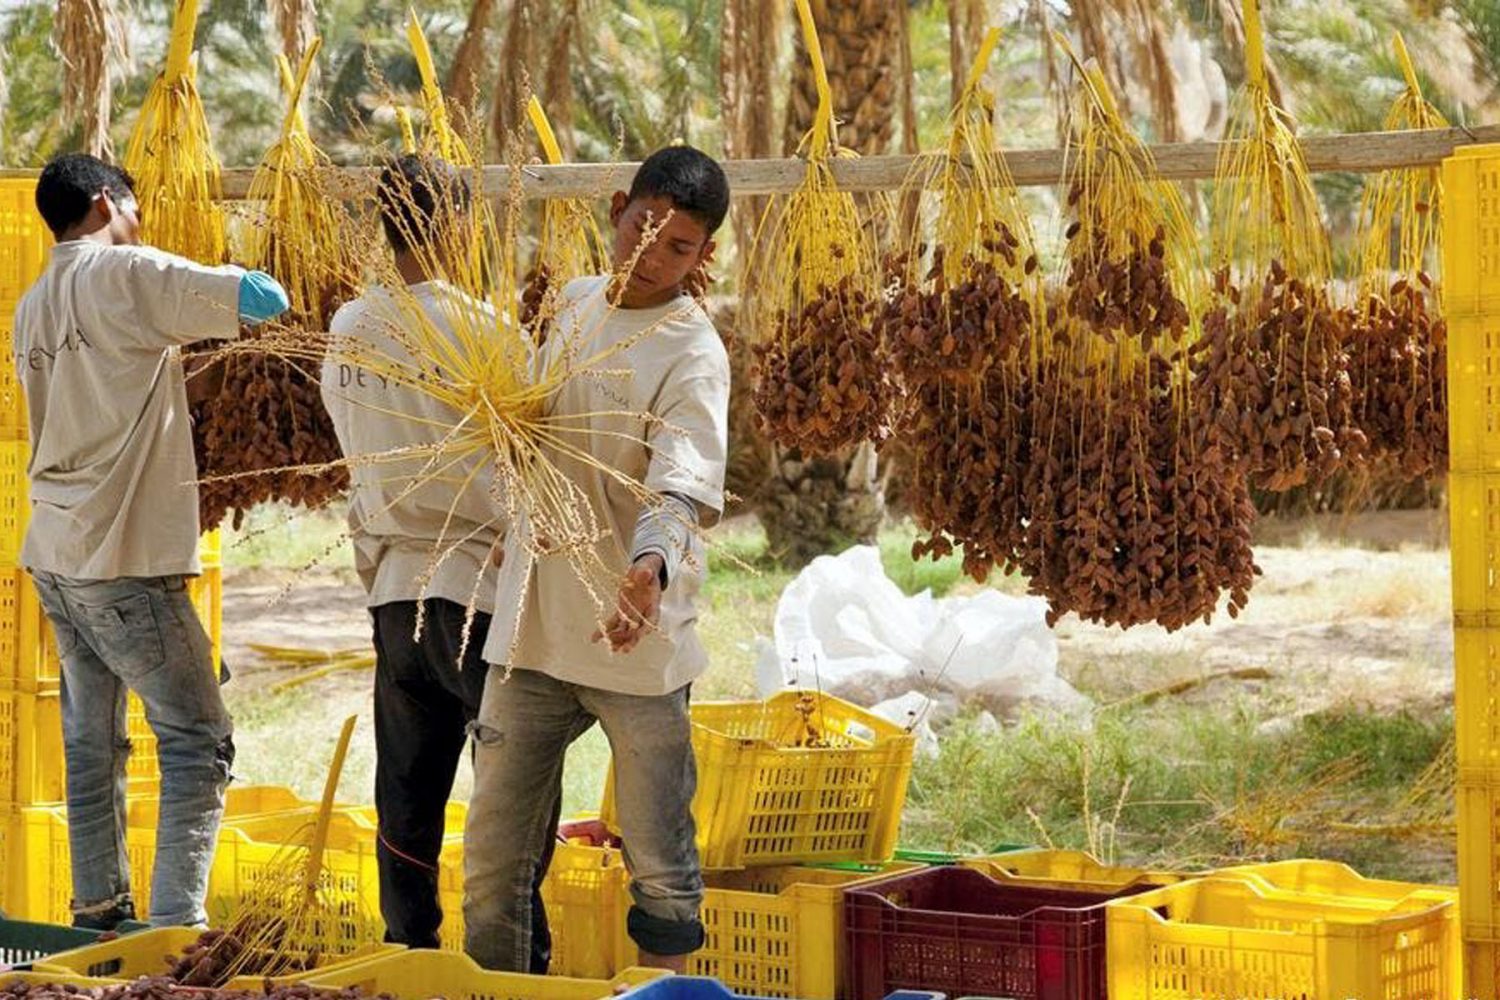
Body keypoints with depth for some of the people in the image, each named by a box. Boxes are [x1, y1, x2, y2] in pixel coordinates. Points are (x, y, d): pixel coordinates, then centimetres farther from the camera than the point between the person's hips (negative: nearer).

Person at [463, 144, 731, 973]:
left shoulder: (691, 353, -12)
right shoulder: (575, 305, 10)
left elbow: (683, 488, -27)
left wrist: (653, 566, -46)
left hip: (635, 638, -6)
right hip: (530, 626, 6)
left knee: (660, 869, 3)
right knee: (492, 858, 9)